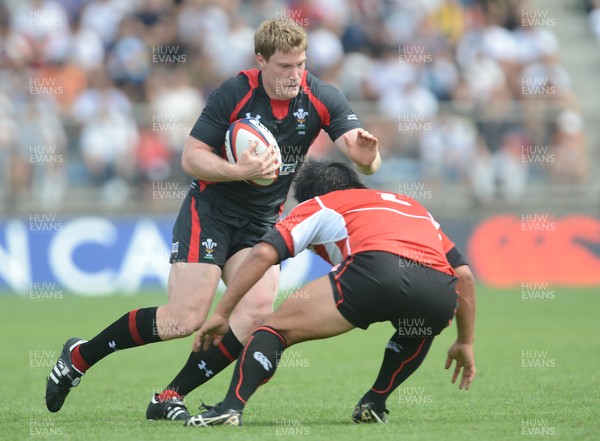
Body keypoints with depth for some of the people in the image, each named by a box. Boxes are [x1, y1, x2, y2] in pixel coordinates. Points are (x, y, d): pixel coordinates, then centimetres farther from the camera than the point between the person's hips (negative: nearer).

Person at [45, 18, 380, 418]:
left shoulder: (322, 99, -9)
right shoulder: (234, 93, -18)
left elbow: (367, 161, -16)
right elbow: (191, 158, -14)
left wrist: (366, 155, -40)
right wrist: (240, 171, -30)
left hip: (261, 223, 4)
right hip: (210, 210, -4)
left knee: (259, 308, -19)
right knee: (185, 319, -14)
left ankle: (170, 398, -9)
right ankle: (80, 356, 6)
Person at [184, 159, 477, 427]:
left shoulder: (317, 206, 29)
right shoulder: (412, 205, 42)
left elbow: (263, 254, 14)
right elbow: (464, 274, 37)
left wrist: (221, 314, 17)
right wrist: (465, 343, 44)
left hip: (376, 270, -4)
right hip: (440, 290, 4)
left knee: (278, 328, 9)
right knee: (418, 334, 40)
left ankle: (231, 407, -9)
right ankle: (374, 405, 29)